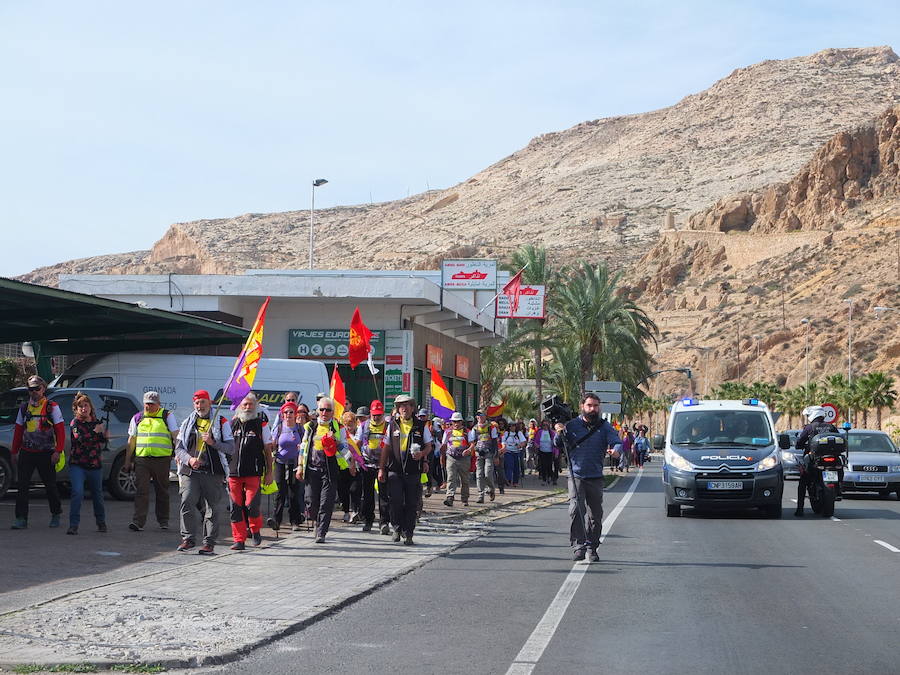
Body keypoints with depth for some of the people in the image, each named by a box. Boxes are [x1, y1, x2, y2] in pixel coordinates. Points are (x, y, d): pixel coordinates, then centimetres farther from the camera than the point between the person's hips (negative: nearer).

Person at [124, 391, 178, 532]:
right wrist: (127, 461, 15)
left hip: (161, 459, -2)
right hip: (141, 459, 2)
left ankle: (163, 521, 19)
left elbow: (176, 436, -1)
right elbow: (131, 440, 17)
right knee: (141, 491, -8)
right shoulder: (137, 418, 13)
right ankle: (138, 521, -13)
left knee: (162, 491, 8)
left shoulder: (167, 416, 5)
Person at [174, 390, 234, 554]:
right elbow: (179, 448, 11)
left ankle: (209, 543, 6)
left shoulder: (222, 423, 8)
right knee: (187, 502, -15)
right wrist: (189, 459, -8)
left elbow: (231, 448, 2)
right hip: (190, 471, 1)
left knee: (213, 508, -1)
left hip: (213, 472, -1)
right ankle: (188, 538, -6)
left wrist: (213, 443, -14)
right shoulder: (187, 423, 16)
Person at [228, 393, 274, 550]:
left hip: (253, 473, -3)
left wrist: (269, 472, 3)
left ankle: (255, 530, 16)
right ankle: (239, 540, 8)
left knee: (251, 505, -11)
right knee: (236, 507, 1)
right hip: (234, 473, 3)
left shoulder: (261, 425, 5)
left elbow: (268, 450, 7)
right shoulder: (232, 424, 10)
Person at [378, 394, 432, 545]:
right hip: (395, 470, 0)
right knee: (395, 502, -4)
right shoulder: (392, 425, 8)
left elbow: (429, 446, 11)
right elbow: (386, 448, 12)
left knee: (411, 504, 2)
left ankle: (408, 534, 10)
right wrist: (381, 468, 7)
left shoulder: (421, 426, 6)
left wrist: (422, 453, -12)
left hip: (413, 471, 0)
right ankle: (397, 528, 17)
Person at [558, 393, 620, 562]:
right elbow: (558, 444, 8)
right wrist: (560, 433, -13)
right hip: (576, 476, -2)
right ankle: (578, 546, -20)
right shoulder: (571, 425, 6)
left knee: (595, 515, 9)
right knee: (576, 510, -20)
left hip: (596, 478, 2)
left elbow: (615, 441, -5)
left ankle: (592, 547, 22)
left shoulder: (604, 426, 7)